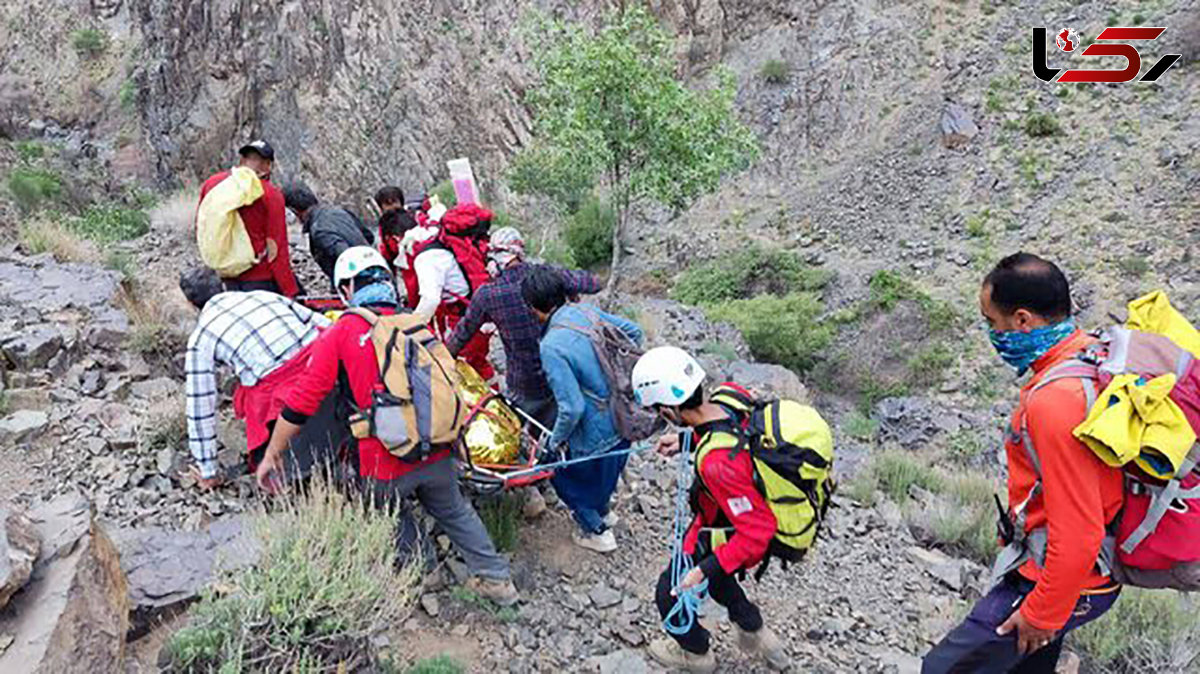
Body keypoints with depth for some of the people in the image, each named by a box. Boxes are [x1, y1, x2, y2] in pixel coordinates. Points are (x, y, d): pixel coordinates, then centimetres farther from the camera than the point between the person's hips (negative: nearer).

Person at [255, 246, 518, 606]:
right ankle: (496, 578, 33)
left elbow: (301, 403, -3)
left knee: (388, 509, 29)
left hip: (386, 464, -3)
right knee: (453, 509, 28)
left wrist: (272, 456, 8)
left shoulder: (340, 333, -1)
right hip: (438, 452, 4)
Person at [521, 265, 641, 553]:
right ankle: (603, 511, 58)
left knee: (562, 472, 21)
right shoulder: (587, 311, -5)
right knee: (607, 471, 33)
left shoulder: (551, 348, -27)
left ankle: (597, 531, 35)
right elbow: (633, 332, 8)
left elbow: (571, 408, -28)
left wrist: (556, 440, -10)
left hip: (598, 433, -7)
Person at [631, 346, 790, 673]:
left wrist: (705, 570, -31)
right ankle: (754, 631, 52)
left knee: (670, 592, 19)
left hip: (723, 536, -7)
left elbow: (758, 533, -36)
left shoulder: (717, 463, -45)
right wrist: (687, 440, 1)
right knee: (709, 567, 35)